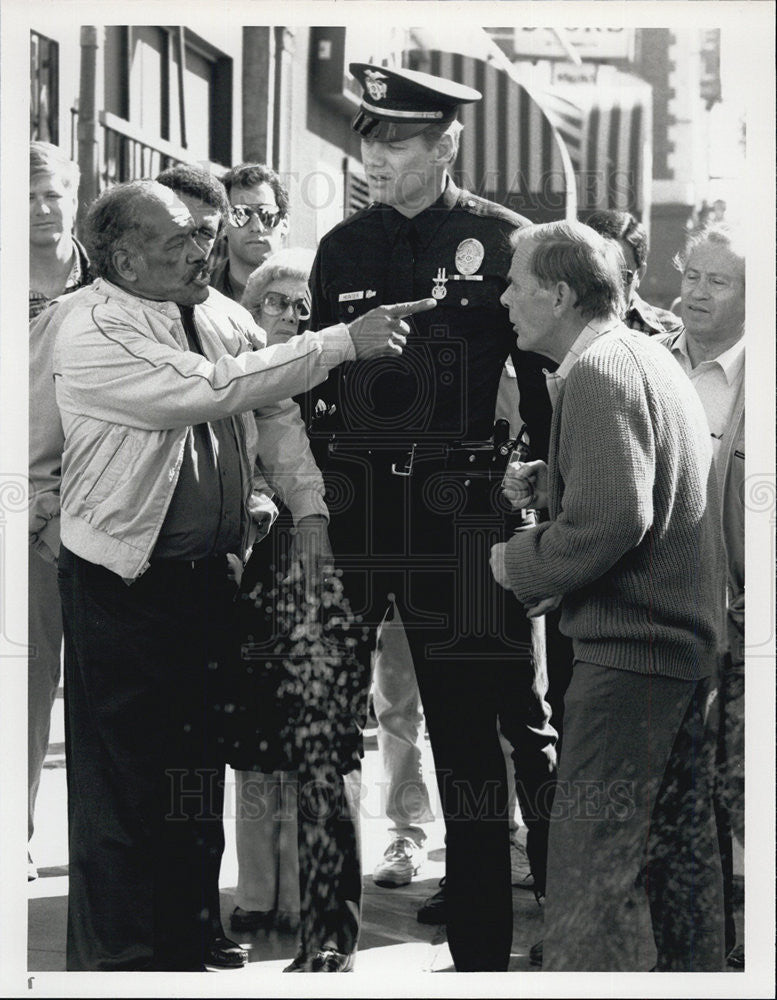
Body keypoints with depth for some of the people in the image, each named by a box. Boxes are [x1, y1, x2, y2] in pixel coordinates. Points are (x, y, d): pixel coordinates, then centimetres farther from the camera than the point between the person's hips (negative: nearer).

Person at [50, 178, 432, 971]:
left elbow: (274, 410, 12)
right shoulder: (91, 331, -18)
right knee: (122, 771, 0)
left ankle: (191, 935, 30)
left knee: (198, 758, 16)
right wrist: (345, 341, -25)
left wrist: (309, 507, -2)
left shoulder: (216, 312, 5)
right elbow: (214, 389, -27)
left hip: (208, 570, 7)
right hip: (123, 580, -7)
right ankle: (117, 955, 11)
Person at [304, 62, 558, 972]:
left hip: (457, 507, -3)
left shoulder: (501, 241, -2)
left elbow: (545, 372, 0)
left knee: (473, 724, 2)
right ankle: (329, 931, 17)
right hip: (350, 505, 4)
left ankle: (481, 945, 11)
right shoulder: (343, 248, 9)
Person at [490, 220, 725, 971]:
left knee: (589, 856, -8)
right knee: (678, 841, 17)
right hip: (686, 636, 10)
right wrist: (544, 481, 10)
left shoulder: (596, 374, -16)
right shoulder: (648, 358, 15)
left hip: (629, 647, -10)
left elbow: (613, 520, -26)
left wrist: (520, 563, -13)